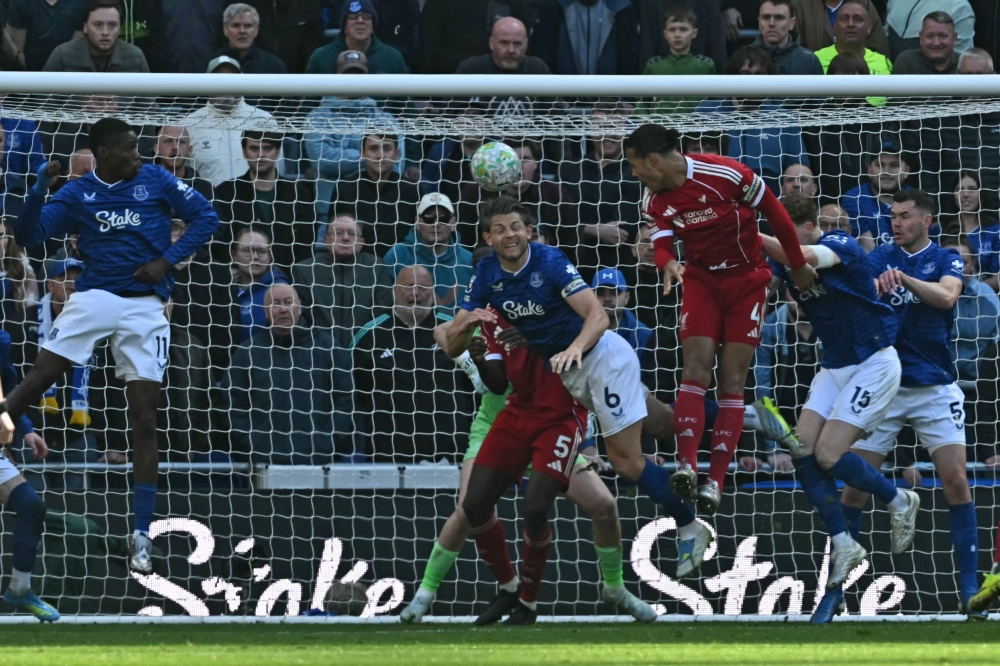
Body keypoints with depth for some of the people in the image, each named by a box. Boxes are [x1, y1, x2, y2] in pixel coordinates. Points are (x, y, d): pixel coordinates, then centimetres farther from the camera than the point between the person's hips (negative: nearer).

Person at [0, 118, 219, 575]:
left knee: (144, 420, -4)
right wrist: (40, 189, -16)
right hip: (93, 296, 0)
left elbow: (205, 217, 6)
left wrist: (168, 260, -5)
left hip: (145, 308, 0)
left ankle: (141, 535, -2)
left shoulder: (155, 180, 4)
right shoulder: (76, 194, 4)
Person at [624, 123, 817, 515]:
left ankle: (716, 479, -10)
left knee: (732, 380, -7)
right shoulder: (654, 202, -3)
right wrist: (668, 263, -37)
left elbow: (775, 213, -10)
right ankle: (687, 464, -24)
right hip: (701, 280, 3)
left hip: (747, 282, -3)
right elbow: (662, 244, -12)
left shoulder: (725, 174, -20)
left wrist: (798, 266, -2)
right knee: (696, 369, -15)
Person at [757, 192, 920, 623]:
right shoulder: (787, 260, 3)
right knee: (803, 452, -9)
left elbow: (804, 259, -39)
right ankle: (843, 545, 0)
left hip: (873, 364, -8)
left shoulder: (841, 246, -19)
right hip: (835, 366, 8)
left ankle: (899, 502, 9)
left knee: (828, 455, -16)